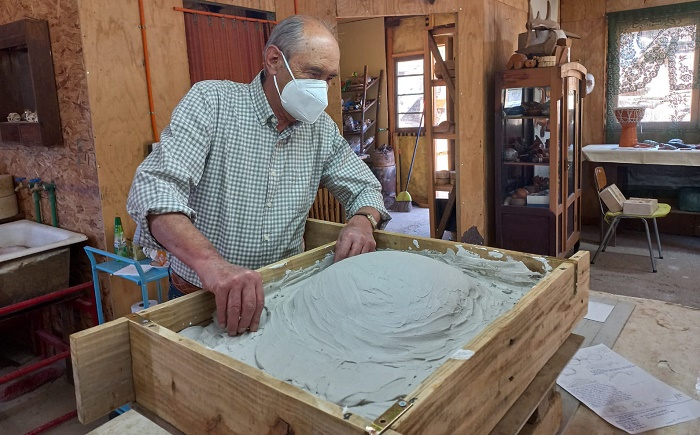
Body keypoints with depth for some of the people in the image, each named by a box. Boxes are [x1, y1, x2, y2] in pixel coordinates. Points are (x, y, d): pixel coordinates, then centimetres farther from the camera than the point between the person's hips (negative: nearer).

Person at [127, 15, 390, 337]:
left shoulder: (322, 129, 4)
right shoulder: (211, 102, -11)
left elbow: (364, 187, 13)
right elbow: (155, 187, -23)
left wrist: (362, 221, -13)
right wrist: (210, 262, -41)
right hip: (201, 297, -3)